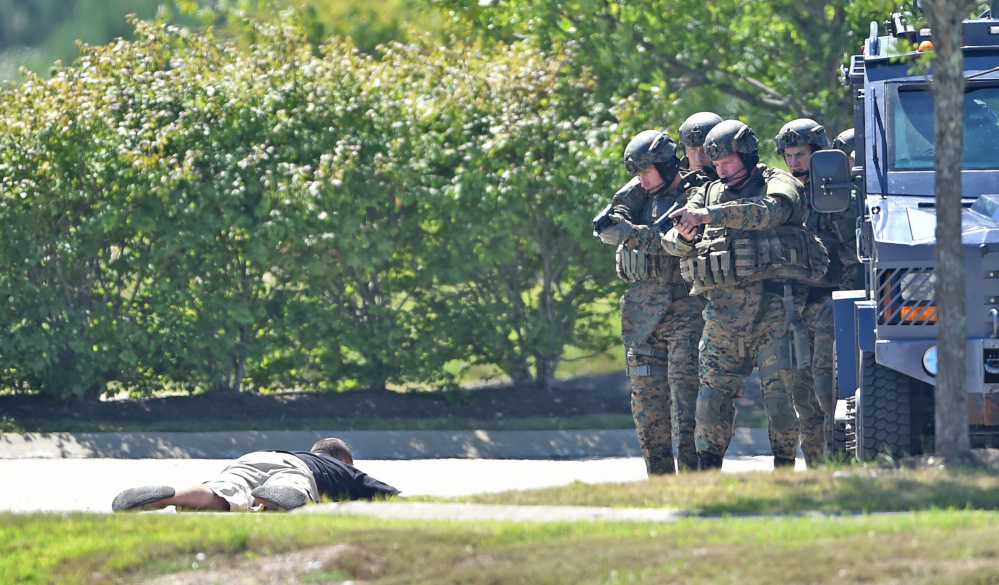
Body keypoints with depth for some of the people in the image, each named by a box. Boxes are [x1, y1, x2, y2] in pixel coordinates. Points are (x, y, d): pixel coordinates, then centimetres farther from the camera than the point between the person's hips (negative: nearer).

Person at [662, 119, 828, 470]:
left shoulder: (779, 184, 5)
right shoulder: (708, 193, 19)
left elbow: (769, 211, -19)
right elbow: (670, 242, 12)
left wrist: (709, 215, -27)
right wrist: (685, 235, -14)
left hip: (770, 305, -4)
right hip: (722, 308, 4)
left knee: (779, 390, -7)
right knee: (713, 392, -1)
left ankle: (785, 468, 2)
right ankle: (707, 471, 3)